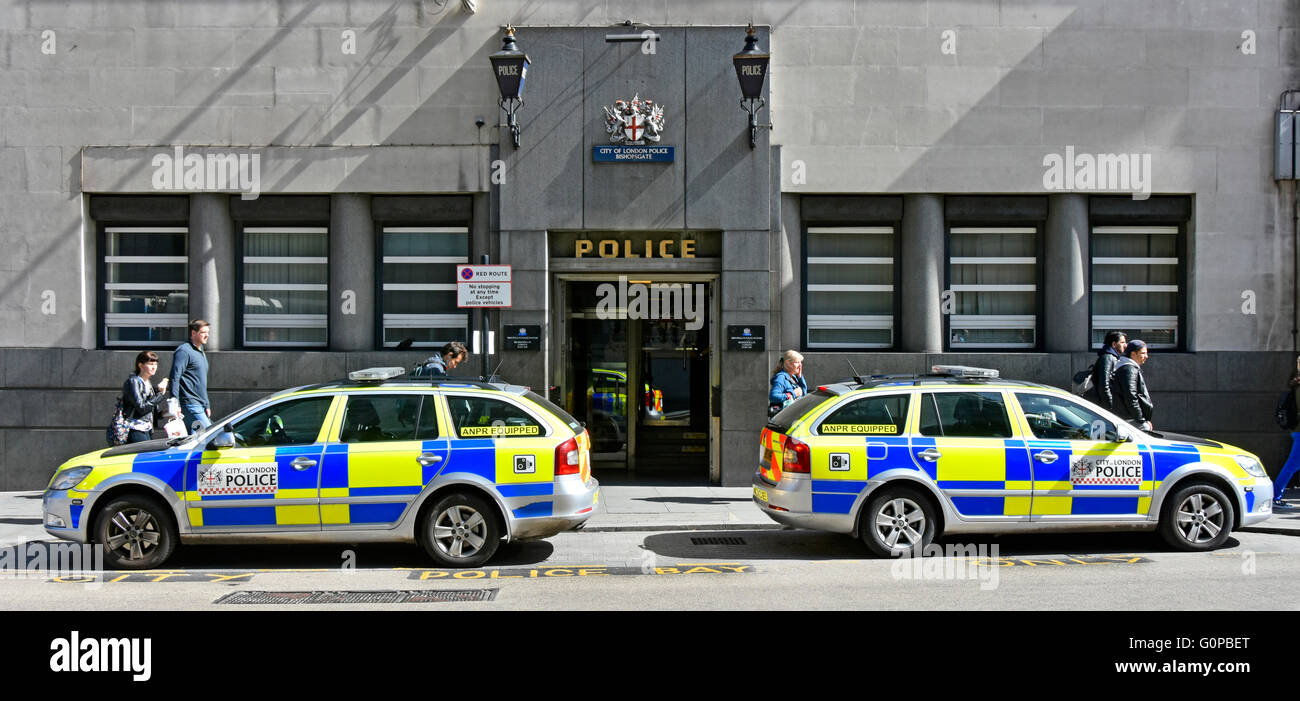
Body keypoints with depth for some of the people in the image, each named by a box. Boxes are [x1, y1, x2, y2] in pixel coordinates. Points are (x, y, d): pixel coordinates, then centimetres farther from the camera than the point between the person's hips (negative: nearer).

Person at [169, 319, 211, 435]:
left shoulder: (201, 352, 22)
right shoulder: (184, 351, -8)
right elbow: (174, 378, -15)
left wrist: (207, 405, 23)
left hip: (200, 406, 9)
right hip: (190, 404, -9)